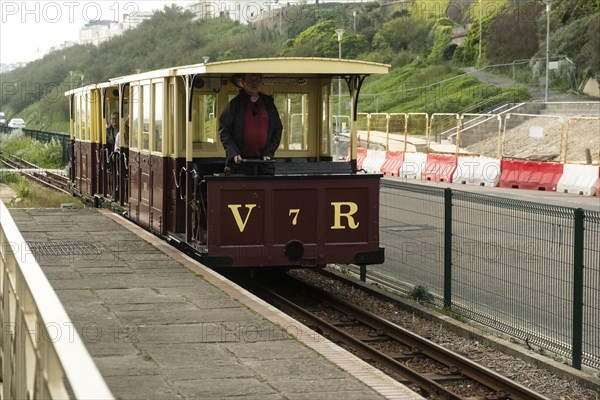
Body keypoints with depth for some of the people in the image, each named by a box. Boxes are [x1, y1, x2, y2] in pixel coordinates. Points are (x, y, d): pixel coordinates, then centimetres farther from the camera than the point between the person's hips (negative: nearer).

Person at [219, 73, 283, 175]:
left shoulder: (269, 104, 12)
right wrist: (233, 153, -11)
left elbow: (277, 130, 13)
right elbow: (223, 131, 2)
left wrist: (268, 153, 0)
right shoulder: (235, 104, 4)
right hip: (239, 162, -2)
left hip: (264, 162, 2)